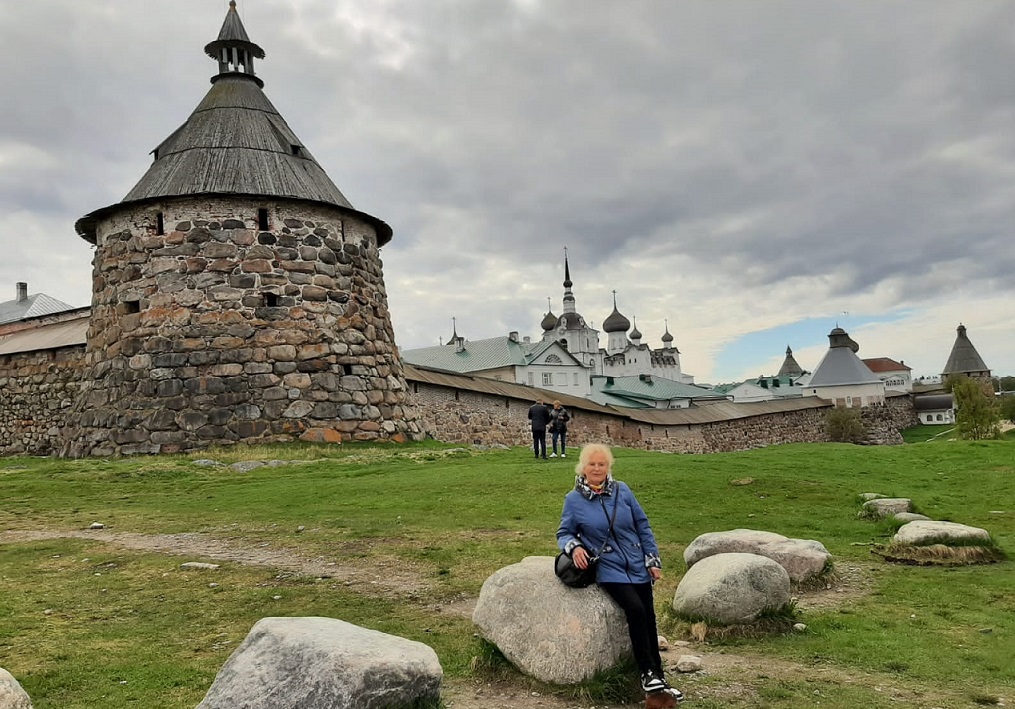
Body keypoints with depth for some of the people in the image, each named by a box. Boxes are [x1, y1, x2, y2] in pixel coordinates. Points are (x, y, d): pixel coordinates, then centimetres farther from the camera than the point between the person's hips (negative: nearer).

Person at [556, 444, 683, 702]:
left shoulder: (622, 491, 0)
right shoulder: (573, 500, -5)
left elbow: (643, 526, 7)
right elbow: (564, 534, 4)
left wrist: (653, 560, 5)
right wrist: (574, 547, -18)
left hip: (637, 565, 3)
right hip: (609, 569, -3)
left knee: (649, 617, 4)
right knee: (636, 610, -22)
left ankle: (657, 676, 19)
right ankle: (648, 673, -8)